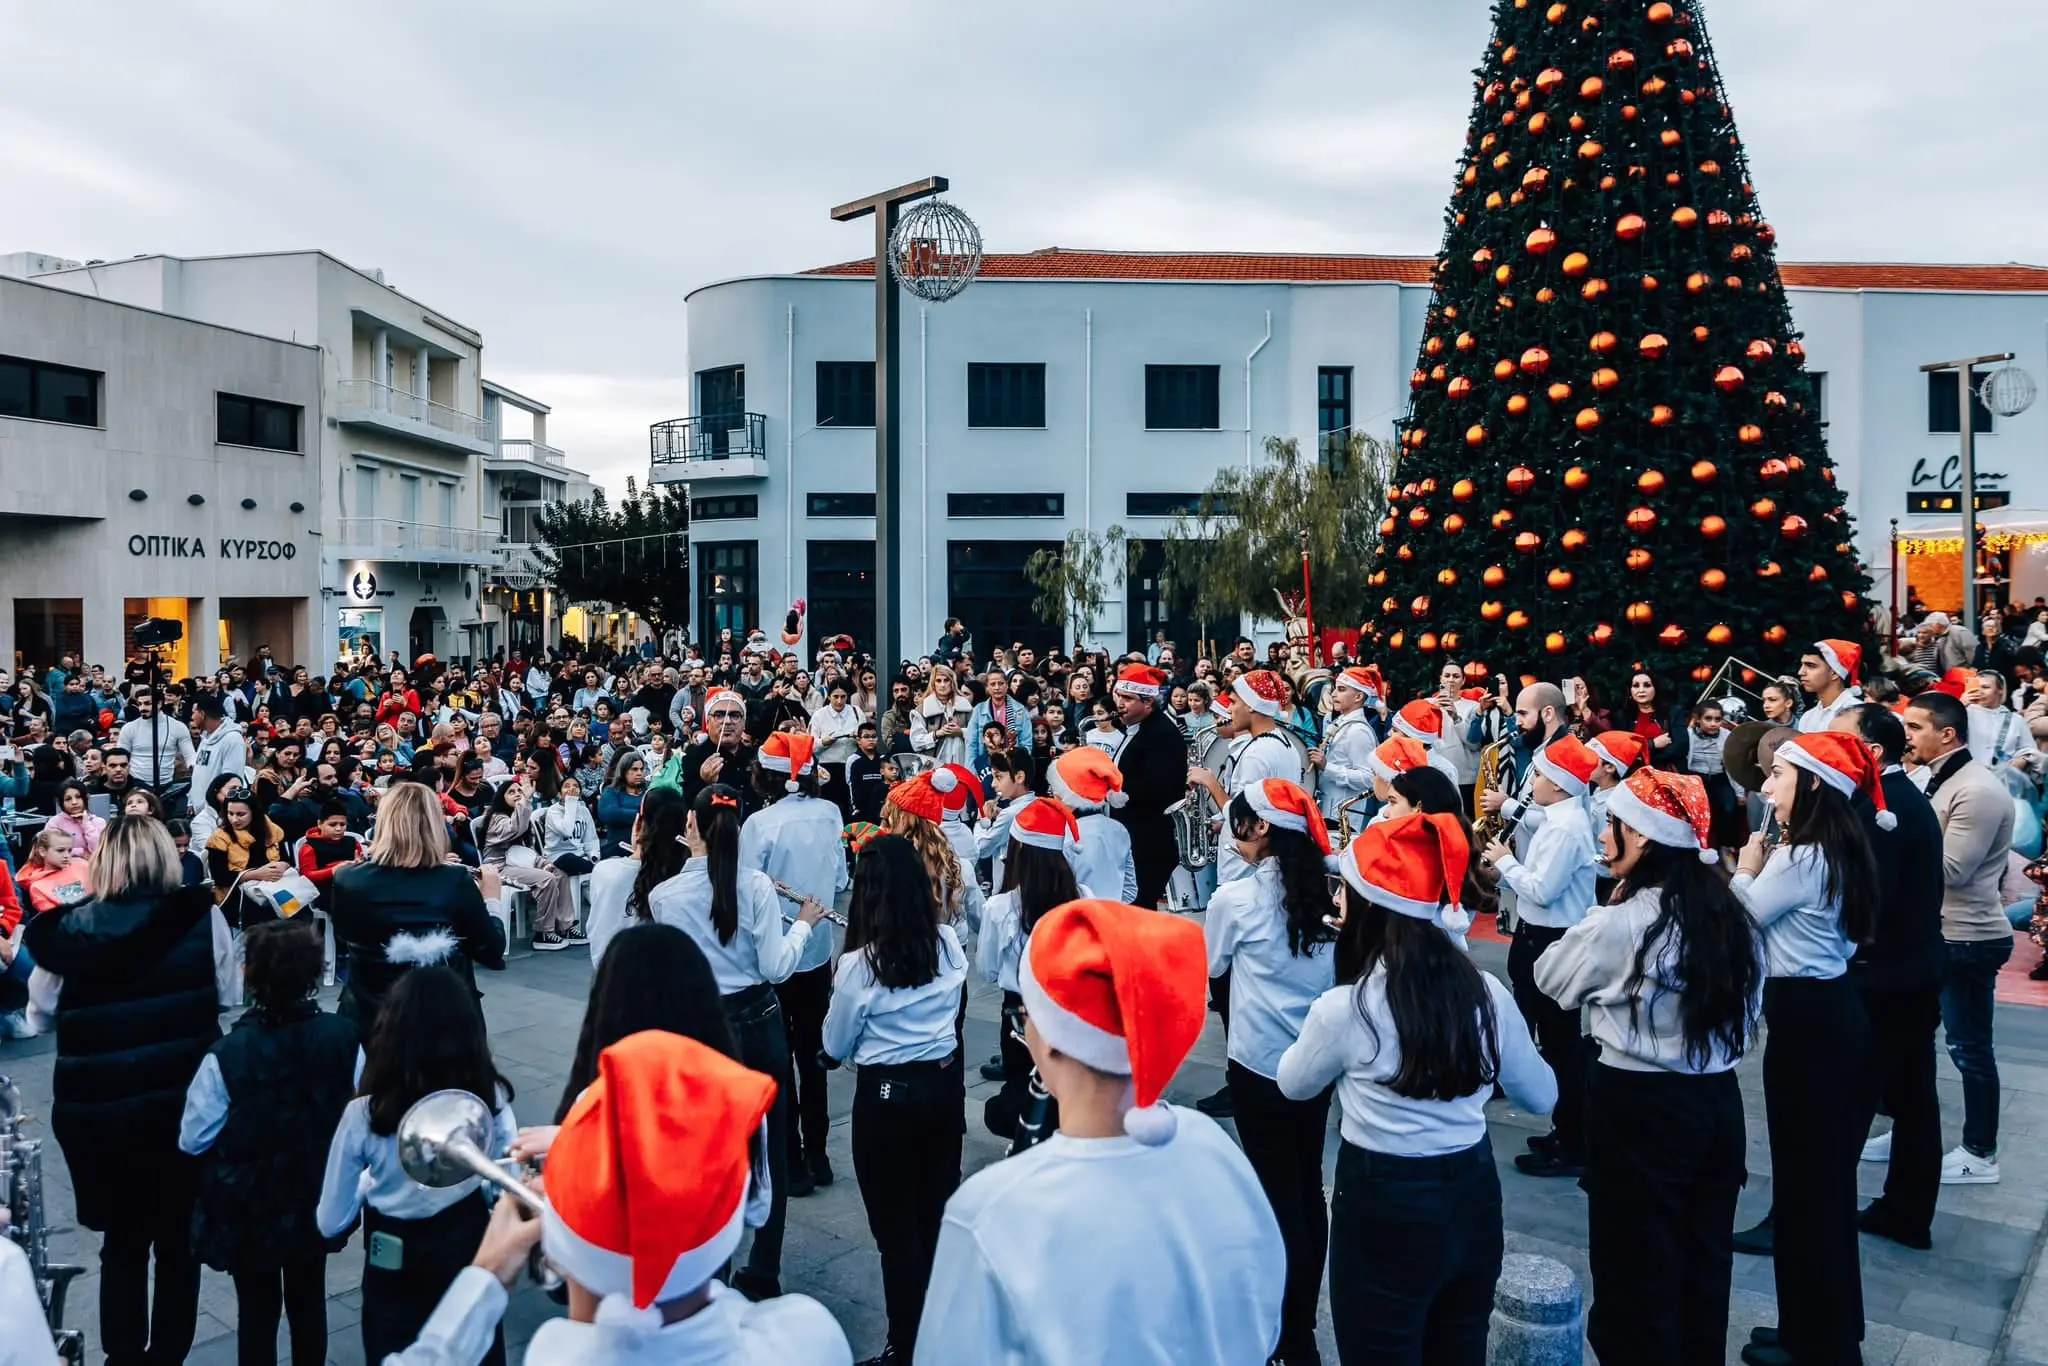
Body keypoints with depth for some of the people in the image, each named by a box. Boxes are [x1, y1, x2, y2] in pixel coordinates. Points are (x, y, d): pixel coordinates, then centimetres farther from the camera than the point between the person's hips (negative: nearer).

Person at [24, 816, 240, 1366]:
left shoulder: (71, 928, -8)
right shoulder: (201, 915, -10)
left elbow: (43, 1001, 7)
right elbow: (230, 994, 0)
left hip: (95, 1108, 1)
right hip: (181, 1100, 0)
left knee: (121, 1240, 19)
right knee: (178, 1239, 17)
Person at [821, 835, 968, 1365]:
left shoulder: (858, 964, -19)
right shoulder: (949, 944, -6)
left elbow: (836, 1047, -3)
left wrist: (839, 983, 8)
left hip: (888, 1095, -5)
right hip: (945, 1083, 6)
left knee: (896, 1226, 9)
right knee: (938, 1210, 20)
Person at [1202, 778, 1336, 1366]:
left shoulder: (1235, 898, -14)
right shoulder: (1323, 893, -2)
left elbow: (1209, 967, 3)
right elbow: (1335, 974, 8)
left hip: (1259, 1067, -5)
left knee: (1278, 1196, 4)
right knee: (1307, 1191, 15)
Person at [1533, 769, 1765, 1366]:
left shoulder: (1622, 923, -19)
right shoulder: (1732, 916, 2)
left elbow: (1550, 977, -3)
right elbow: (1747, 1016, 11)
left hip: (1640, 1107, -7)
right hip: (1718, 1100, 7)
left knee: (1637, 1271, 9)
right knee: (1704, 1263, 19)